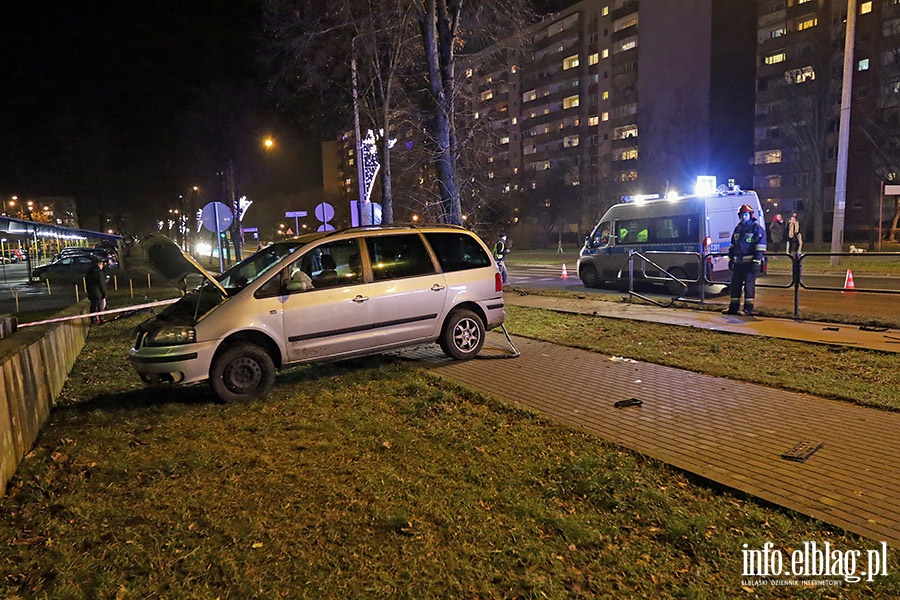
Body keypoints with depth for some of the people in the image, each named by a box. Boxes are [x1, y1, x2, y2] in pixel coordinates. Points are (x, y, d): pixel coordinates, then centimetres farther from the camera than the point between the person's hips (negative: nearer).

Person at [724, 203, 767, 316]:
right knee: (735, 283, 8)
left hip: (750, 262, -7)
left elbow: (760, 247, -9)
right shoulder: (737, 228, 19)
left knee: (749, 284, -5)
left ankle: (748, 308, 1)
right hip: (738, 262, 7)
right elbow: (732, 246, 24)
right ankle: (733, 307, 15)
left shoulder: (757, 228, -3)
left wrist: (757, 261, -17)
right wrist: (730, 260, 18)